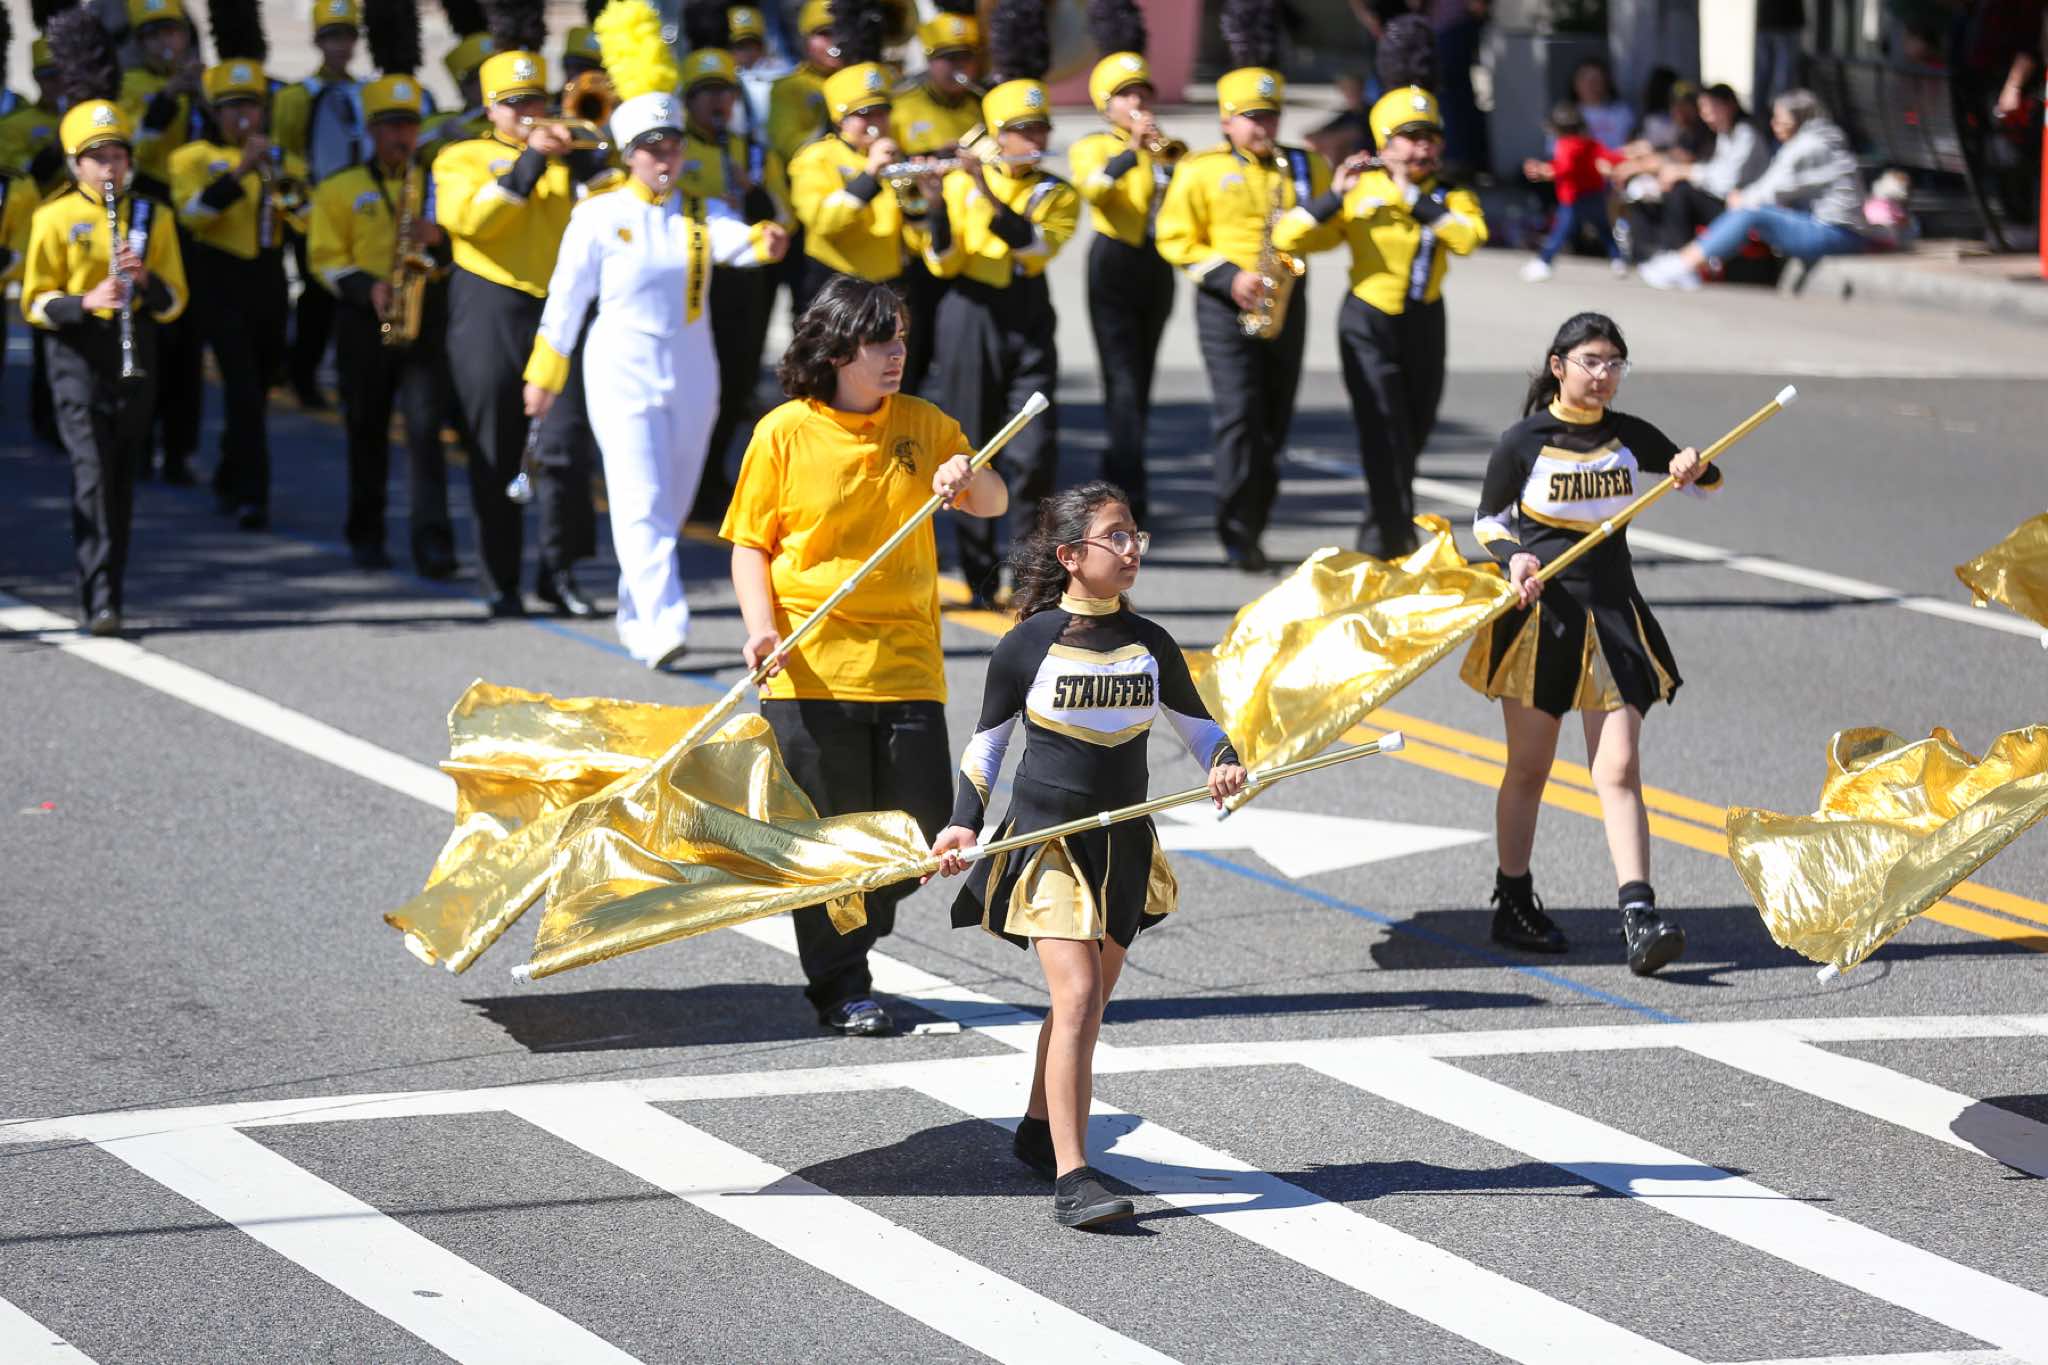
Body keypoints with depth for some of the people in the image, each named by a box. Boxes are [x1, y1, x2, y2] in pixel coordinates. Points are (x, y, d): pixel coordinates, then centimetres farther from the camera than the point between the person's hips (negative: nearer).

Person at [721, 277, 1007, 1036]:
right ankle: (841, 986, 16)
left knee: (923, 829, 2)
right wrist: (762, 629, -14)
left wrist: (968, 479, -15)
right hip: (811, 669, -3)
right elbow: (750, 545, 1)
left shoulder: (922, 424, 6)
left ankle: (851, 938, 27)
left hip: (906, 664, 3)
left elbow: (993, 504, 9)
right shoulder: (784, 433, -3)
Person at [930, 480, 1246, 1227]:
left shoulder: (1150, 644, 3)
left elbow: (1198, 725, 13)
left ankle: (1039, 1131, 37)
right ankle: (1071, 1175, -18)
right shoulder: (1027, 646, -7)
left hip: (1123, 843, 5)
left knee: (1086, 1000, 14)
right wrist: (965, 821, -7)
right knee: (1078, 995, -16)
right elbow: (986, 744, 3)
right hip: (1045, 836, -5)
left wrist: (1224, 765, -8)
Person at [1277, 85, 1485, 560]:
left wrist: (1413, 195, -23)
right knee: (1386, 440, -11)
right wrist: (1335, 196, -24)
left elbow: (1469, 237, -24)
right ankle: (1388, 544, -6)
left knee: (1412, 436, 15)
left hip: (1424, 325, 3)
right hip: (1369, 325, -3)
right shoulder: (1360, 190, -6)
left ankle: (1379, 541, 34)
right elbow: (1286, 238, -12)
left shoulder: (1450, 195, 0)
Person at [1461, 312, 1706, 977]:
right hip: (1541, 611, -2)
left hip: (1612, 615, 2)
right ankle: (1513, 904, 24)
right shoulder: (1525, 441, -6)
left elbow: (1708, 480, 14)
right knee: (1529, 769, 8)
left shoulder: (1629, 436, 3)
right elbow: (1487, 520, 3)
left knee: (1619, 770, -7)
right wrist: (1514, 557, -17)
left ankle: (1640, 919, -16)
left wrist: (1693, 468, -10)